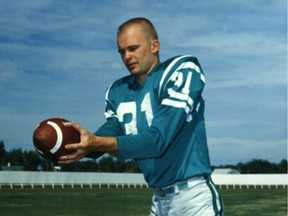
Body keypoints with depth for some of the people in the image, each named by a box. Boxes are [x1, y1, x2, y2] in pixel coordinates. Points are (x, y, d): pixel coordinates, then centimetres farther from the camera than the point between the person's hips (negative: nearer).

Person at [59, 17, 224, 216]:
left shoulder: (182, 71, -11)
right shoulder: (118, 92, 10)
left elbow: (157, 140, -20)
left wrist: (97, 143, -28)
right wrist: (75, 142, -22)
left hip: (193, 197, -6)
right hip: (159, 199, 6)